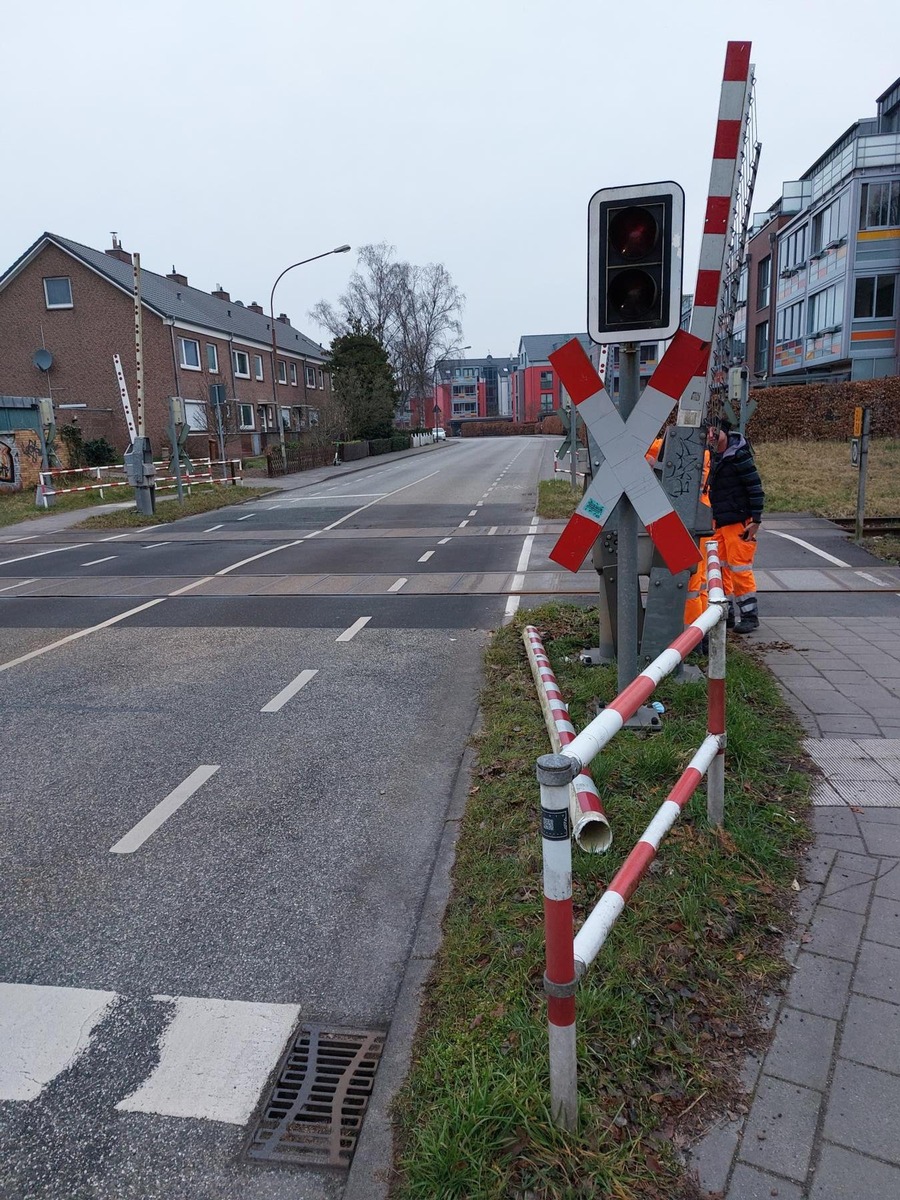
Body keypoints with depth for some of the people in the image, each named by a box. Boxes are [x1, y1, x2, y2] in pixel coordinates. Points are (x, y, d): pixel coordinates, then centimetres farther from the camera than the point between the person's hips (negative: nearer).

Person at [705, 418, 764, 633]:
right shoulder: (715, 455, 10)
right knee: (719, 567, 10)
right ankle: (726, 612, 20)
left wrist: (756, 520, -17)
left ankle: (750, 615, 5)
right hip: (720, 521, 8)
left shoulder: (739, 455, -15)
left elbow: (755, 488, -16)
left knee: (739, 567, -5)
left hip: (739, 522, -8)